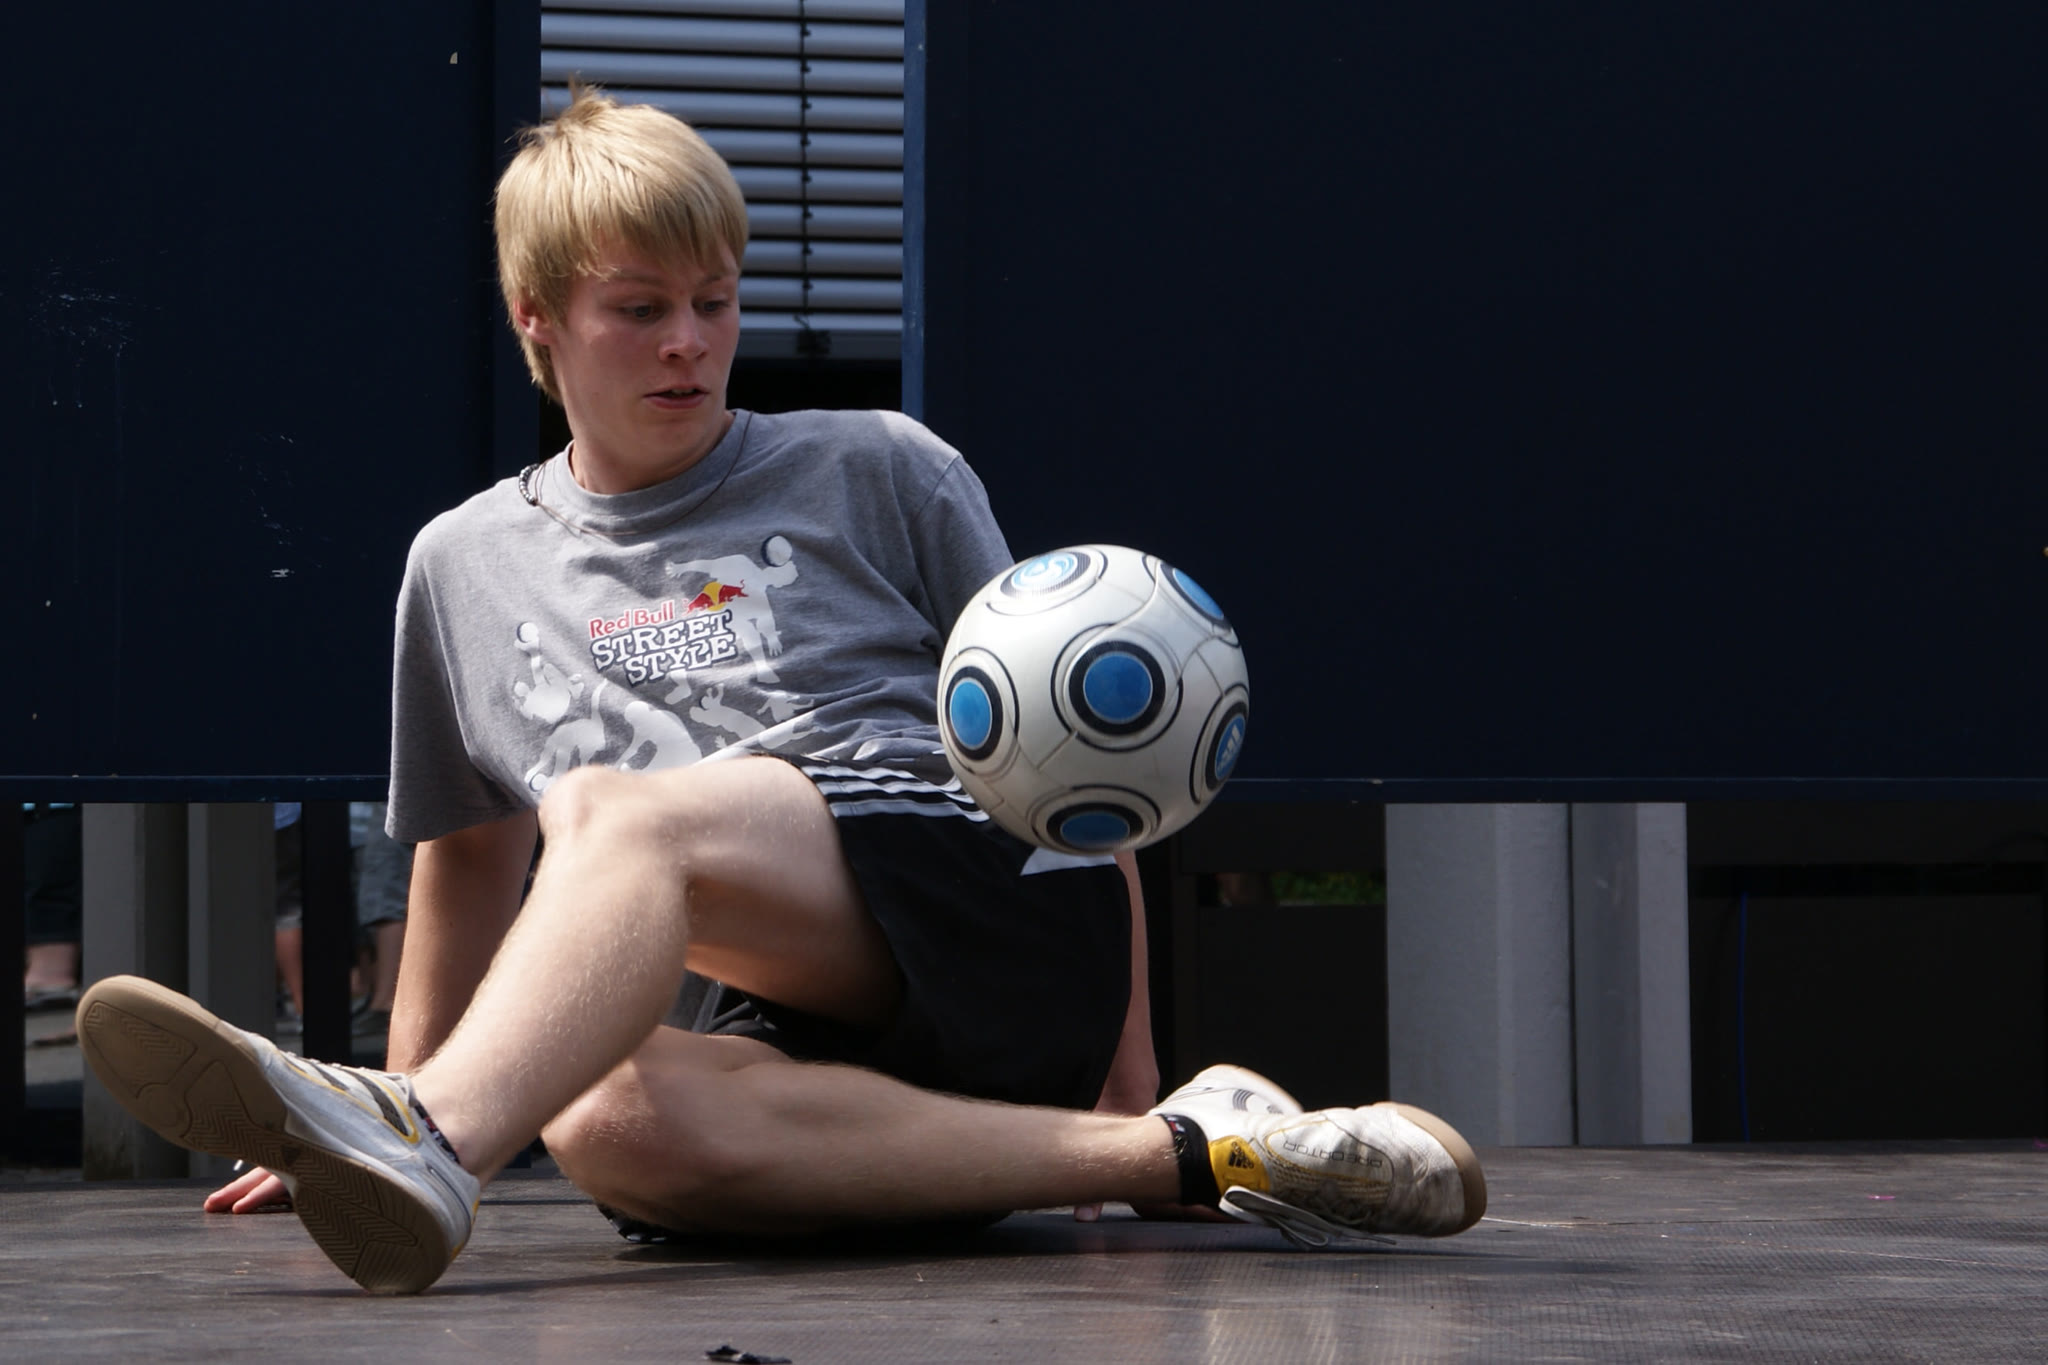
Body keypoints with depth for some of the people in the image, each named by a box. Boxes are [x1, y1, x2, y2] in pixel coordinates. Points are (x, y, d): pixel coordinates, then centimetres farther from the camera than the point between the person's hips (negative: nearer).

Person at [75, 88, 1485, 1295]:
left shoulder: (878, 472, 13)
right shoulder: (465, 567, 22)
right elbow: (471, 856, 33)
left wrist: (1126, 1062, 6)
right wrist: (415, 1101, 29)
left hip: (995, 899, -3)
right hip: (812, 1023, 3)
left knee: (617, 812, -30)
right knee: (608, 1126, -36)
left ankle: (433, 1132, -61)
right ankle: (1189, 1158, -37)